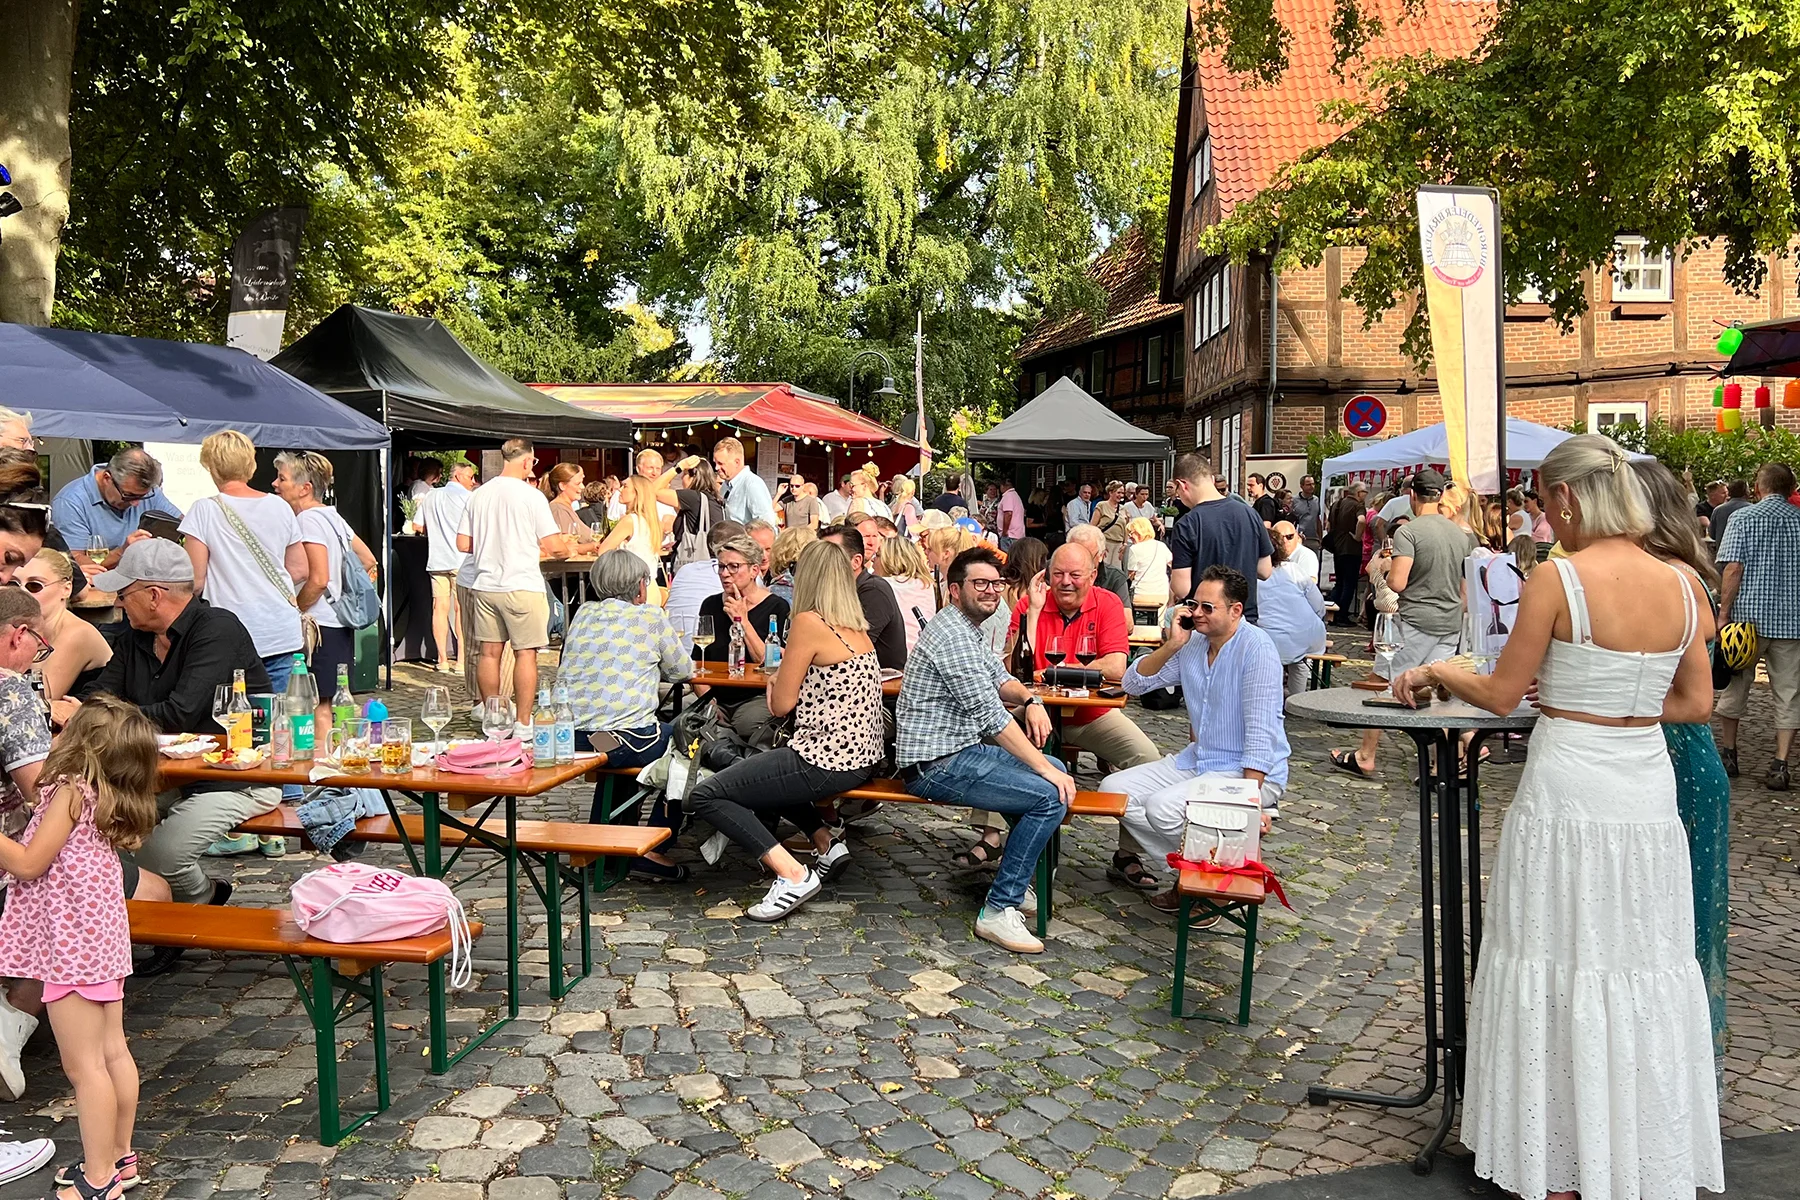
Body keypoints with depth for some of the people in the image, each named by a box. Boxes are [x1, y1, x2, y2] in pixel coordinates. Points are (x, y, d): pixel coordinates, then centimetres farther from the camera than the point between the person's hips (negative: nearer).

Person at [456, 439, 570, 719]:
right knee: (525, 653, 1)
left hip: (485, 585, 6)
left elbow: (463, 544, 9)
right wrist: (565, 550, 12)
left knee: (489, 653, 11)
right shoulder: (531, 496, -10)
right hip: (521, 585, -5)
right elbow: (555, 546, -11)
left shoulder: (479, 494, 6)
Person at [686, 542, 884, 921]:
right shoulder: (858, 629, 11)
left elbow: (782, 704, -9)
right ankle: (827, 844, 19)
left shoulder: (809, 622, -13)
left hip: (826, 761, -9)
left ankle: (793, 875, -14)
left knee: (704, 796, -3)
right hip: (861, 758, 9)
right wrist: (785, 677, 21)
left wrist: (775, 679, 11)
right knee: (759, 767, 32)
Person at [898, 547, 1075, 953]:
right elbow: (991, 715, -23)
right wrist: (1045, 769, -20)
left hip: (960, 750, 11)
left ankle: (1015, 880, 21)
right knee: (1051, 795, -19)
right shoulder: (952, 635, -18)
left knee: (1054, 770, 16)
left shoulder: (969, 630, 16)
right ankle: (999, 909, -12)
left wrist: (1031, 700, 2)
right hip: (936, 766, -11)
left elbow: (999, 678, 25)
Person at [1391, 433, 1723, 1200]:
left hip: (1567, 798, -5)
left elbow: (1500, 696, -9)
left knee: (1560, 977, 9)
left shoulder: (1557, 581, -15)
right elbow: (1696, 703, 8)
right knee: (1643, 975, 16)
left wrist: (1436, 671, 8)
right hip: (1649, 798, 5)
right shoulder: (1683, 585, 1)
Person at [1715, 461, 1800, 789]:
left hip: (1748, 615, -2)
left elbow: (1733, 568, -11)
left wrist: (1723, 614, -8)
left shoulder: (1743, 518, -3)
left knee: (1735, 686, 13)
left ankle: (1728, 754, 22)